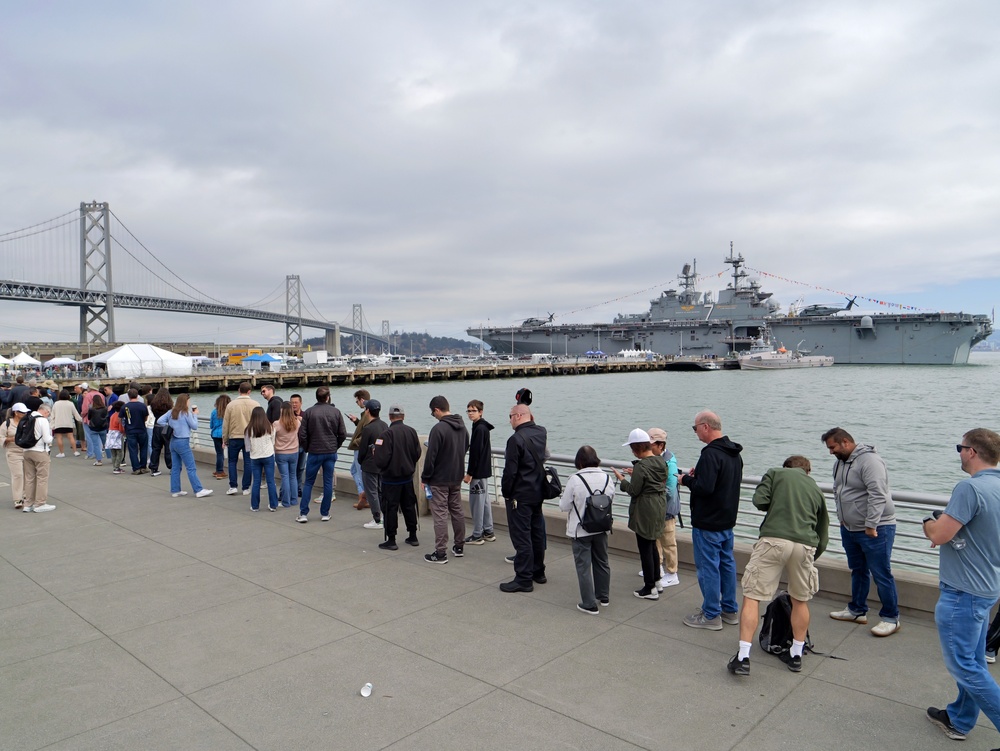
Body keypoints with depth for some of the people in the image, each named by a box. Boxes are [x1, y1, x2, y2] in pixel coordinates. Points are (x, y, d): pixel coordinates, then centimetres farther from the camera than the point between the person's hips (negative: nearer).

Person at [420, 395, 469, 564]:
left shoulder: (438, 428, -20)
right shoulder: (462, 427, 5)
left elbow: (431, 456, -19)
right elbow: (466, 448, 18)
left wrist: (425, 477, -9)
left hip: (440, 479, -8)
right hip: (457, 477, 8)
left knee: (440, 514, -2)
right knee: (457, 510, 17)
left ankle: (441, 553, 1)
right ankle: (459, 546, 25)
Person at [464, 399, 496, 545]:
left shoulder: (479, 429, -17)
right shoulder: (483, 427, 13)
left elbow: (475, 453, -21)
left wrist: (469, 473, -17)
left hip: (478, 472, -10)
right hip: (484, 470, 10)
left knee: (476, 502, -3)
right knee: (484, 501, 14)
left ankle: (477, 535, 4)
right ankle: (488, 532, 22)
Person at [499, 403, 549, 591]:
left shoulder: (516, 439, -20)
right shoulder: (541, 432, 3)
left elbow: (510, 470, -20)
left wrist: (505, 491, -5)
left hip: (520, 496, -8)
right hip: (538, 493, 8)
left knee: (521, 537, -2)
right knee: (537, 533, 17)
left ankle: (524, 579, 3)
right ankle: (538, 572, 29)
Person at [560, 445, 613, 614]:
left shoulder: (575, 479, -19)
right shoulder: (606, 477, -5)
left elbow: (564, 506, -13)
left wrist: (564, 496, 7)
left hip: (581, 531, -5)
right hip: (601, 529, 5)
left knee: (584, 566, 5)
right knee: (602, 563, 21)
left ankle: (589, 604, 9)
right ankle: (604, 597, 36)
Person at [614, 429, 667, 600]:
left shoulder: (641, 466, -22)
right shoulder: (661, 462, 3)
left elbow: (633, 491, -19)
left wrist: (622, 479, -3)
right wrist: (634, 474, 14)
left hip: (645, 511, -9)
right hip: (659, 507, 9)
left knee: (645, 549, 3)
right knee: (652, 545, 22)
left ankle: (650, 589, 12)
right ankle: (656, 581, 32)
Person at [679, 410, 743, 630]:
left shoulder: (711, 454, -23)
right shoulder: (734, 453, 8)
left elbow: (704, 488, -29)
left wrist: (687, 480, -11)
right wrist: (697, 475, 10)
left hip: (708, 523, -10)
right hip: (727, 520, 10)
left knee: (708, 567, 1)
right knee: (727, 563, 17)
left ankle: (711, 615, 10)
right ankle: (730, 611, 28)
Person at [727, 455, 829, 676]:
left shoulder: (775, 473, 16)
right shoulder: (816, 489, 25)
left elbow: (759, 500, 0)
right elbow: (823, 536, 27)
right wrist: (811, 557, 39)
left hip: (774, 540, -3)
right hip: (805, 545, 4)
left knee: (752, 596, 2)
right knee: (800, 601, 23)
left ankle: (743, 658, -2)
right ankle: (796, 655, 33)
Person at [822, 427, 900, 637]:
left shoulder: (869, 460, -21)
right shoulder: (840, 462, 8)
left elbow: (878, 496, -27)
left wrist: (871, 525, -27)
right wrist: (842, 518, 16)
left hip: (876, 529, -9)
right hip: (849, 528, 9)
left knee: (881, 574, -1)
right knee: (858, 571, 18)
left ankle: (891, 618, 10)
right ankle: (857, 610, 30)